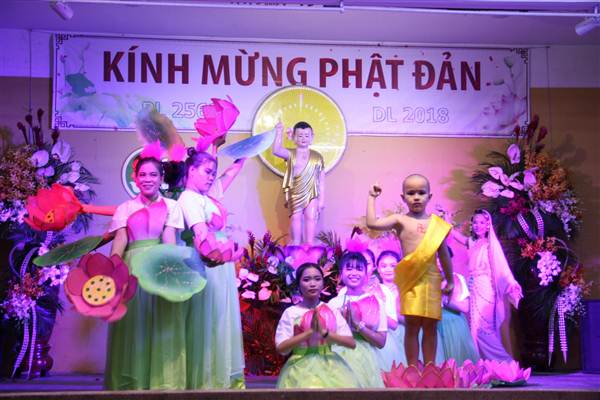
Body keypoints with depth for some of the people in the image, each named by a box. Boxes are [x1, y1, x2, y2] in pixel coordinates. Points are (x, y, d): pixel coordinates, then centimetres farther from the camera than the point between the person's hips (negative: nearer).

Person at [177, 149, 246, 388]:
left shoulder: (208, 195, 15)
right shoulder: (188, 198, -10)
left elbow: (232, 171, 27)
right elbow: (200, 232, -27)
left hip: (222, 266, 9)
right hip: (208, 267, -9)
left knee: (224, 321, 11)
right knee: (208, 322, -5)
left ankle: (224, 377, 18)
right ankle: (206, 380, 2)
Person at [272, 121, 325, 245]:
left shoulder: (317, 157, 7)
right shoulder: (290, 154, 4)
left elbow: (321, 180, 7)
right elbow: (276, 151, -17)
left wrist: (321, 200, 3)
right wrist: (279, 133, -18)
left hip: (312, 195, 1)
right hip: (295, 195, -1)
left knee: (311, 218, -3)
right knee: (296, 219, 2)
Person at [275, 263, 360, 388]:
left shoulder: (332, 311, 4)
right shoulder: (291, 312, -4)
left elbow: (351, 343, -4)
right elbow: (281, 348, -12)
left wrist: (324, 332, -18)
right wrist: (310, 332, -20)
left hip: (330, 368, 3)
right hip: (302, 369, -3)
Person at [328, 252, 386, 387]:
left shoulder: (376, 302, -1)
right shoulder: (334, 303, 0)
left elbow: (381, 342, -6)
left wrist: (358, 324, -17)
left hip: (365, 359, 0)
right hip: (339, 358, 0)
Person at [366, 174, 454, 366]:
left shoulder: (436, 222, 8)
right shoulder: (400, 220, 0)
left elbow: (444, 253, 15)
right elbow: (372, 223, -14)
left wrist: (450, 280, 18)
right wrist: (372, 197, -6)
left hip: (432, 277, 3)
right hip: (410, 278, -3)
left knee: (430, 326, 9)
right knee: (412, 325, 0)